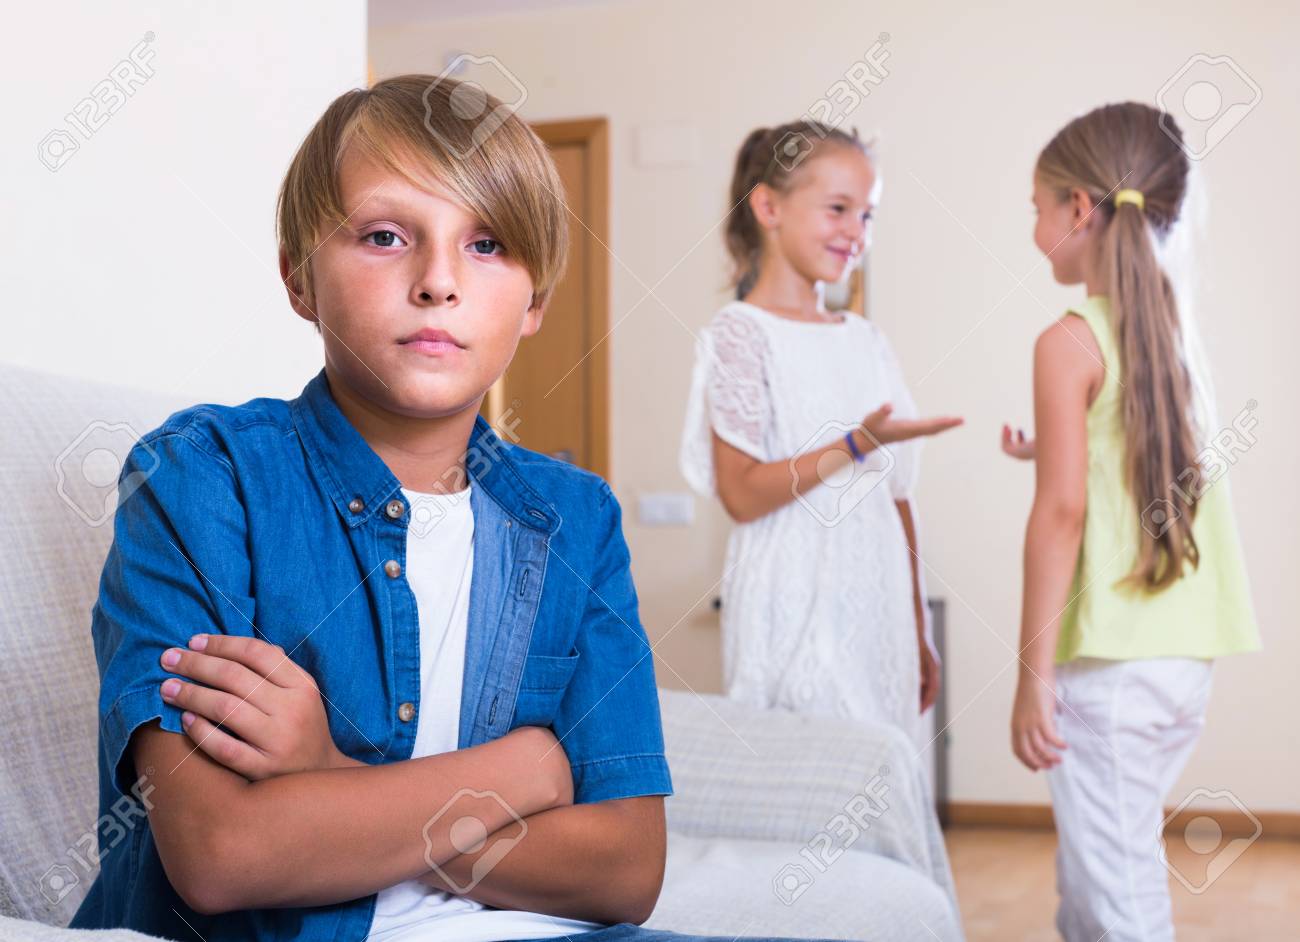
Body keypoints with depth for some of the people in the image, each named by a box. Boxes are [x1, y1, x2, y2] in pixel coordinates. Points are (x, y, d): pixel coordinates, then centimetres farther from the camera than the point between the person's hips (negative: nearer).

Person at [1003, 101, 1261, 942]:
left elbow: (1062, 511, -15)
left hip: (1113, 661, -8)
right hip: (1187, 654, 8)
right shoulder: (1179, 333, 10)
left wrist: (1034, 672, -12)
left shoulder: (1071, 342, -10)